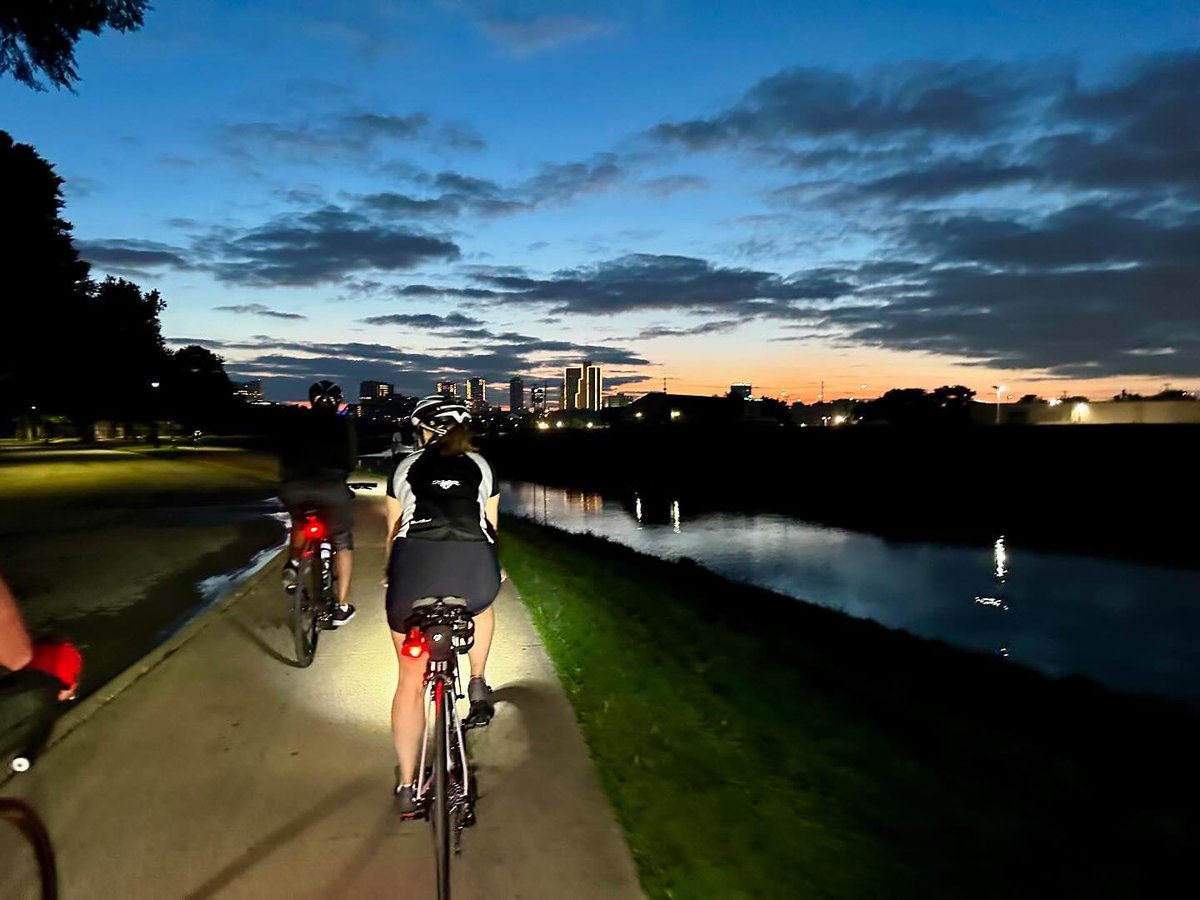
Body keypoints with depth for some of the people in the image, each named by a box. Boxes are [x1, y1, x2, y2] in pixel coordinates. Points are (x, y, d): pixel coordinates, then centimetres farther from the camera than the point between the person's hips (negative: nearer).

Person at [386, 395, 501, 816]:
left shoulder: (406, 467, 22)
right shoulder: (482, 467, 21)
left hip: (416, 563, 0)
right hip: (473, 565, 0)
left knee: (411, 678, 15)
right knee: (481, 605, 38)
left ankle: (406, 786, 18)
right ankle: (478, 683, 22)